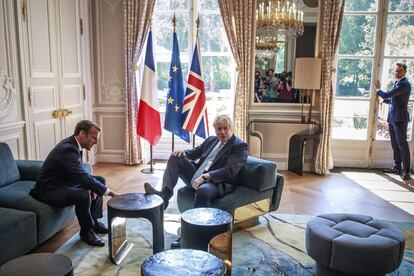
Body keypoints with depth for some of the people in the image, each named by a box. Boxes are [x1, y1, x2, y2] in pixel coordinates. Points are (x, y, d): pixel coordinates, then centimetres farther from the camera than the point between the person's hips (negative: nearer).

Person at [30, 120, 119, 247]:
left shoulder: (73, 144, 0)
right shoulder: (67, 150, -29)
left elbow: (81, 173, 9)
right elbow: (84, 176, -34)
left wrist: (90, 187, -9)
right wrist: (108, 192, -28)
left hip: (64, 183, 10)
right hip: (49, 190, -10)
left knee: (100, 181, 8)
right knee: (83, 195, -34)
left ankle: (93, 221, 15)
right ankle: (86, 232, -10)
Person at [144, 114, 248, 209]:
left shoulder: (240, 146, -6)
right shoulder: (211, 139, 17)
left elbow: (229, 171, -18)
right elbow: (195, 152, 26)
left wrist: (206, 176, -29)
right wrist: (184, 153, 1)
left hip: (217, 182, -7)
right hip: (196, 176, 8)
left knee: (203, 190, -40)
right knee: (175, 158, -4)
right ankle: (165, 193, -20)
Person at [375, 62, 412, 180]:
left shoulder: (404, 84, -13)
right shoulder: (397, 83, 17)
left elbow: (387, 95, -18)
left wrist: (378, 89, -1)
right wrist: (383, 99, 14)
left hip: (400, 118, -9)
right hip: (392, 118, 9)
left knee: (402, 144, -7)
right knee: (395, 144, 13)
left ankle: (407, 171, -1)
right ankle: (397, 167, 22)